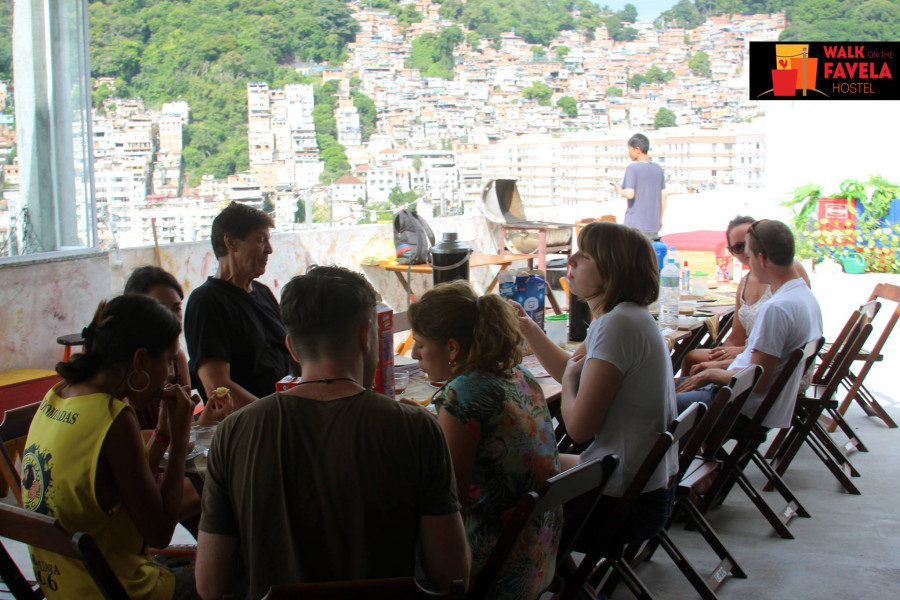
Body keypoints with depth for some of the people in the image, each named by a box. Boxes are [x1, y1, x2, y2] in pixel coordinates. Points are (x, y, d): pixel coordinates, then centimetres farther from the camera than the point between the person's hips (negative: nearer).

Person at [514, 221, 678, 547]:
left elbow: (579, 428, -25)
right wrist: (528, 328, 11)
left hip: (626, 502, -9)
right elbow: (572, 369, 22)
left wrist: (569, 380, -6)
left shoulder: (618, 325, -24)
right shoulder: (628, 316, 7)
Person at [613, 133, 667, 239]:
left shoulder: (632, 168, -10)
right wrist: (660, 219, 19)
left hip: (635, 223, -6)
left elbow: (630, 194, -18)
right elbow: (663, 196, 11)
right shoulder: (658, 169, 9)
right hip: (653, 225, 6)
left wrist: (620, 190, 3)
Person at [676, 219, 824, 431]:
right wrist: (719, 367, 15)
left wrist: (711, 374, -8)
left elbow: (757, 382, -23)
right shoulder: (805, 295, 6)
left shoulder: (777, 308, -25)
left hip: (748, 410, -10)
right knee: (680, 384, 22)